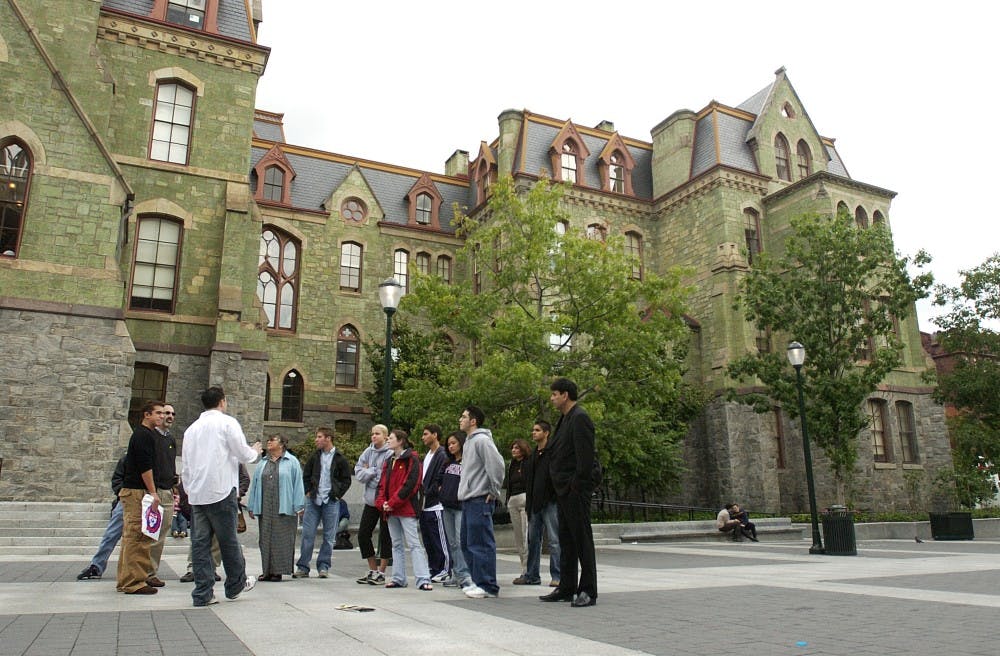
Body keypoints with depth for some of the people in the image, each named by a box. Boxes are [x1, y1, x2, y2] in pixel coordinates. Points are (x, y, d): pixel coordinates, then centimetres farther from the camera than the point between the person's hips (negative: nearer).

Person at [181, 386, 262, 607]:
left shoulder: (191, 428, 16)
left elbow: (185, 466, 18)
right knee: (228, 540, 7)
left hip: (196, 493, 6)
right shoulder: (227, 423, -4)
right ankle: (236, 584, 21)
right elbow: (244, 455, -5)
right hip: (221, 491, -6)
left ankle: (202, 593, 7)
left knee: (200, 542, 6)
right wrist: (255, 451, 16)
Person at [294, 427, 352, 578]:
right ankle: (302, 567, 9)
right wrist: (308, 491, 5)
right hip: (313, 501, 3)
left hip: (331, 502, -3)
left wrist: (337, 495, -5)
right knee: (307, 534, 2)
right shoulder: (314, 456, 8)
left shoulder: (340, 459, -1)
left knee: (329, 537, 4)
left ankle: (323, 566, 14)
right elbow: (305, 475, 16)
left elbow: (346, 480, 2)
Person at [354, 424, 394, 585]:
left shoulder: (390, 453, -13)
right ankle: (372, 570, 24)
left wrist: (369, 472, -9)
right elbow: (358, 473, 2)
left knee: (385, 537, 4)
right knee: (363, 534, 10)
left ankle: (381, 573, 15)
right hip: (370, 500, 7)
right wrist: (374, 471, -13)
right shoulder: (368, 452, 6)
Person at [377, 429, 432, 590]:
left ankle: (423, 579, -10)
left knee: (414, 543, -9)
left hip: (407, 509, -8)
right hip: (390, 510, 8)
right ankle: (399, 578, 20)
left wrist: (392, 503, -16)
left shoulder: (411, 459, -8)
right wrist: (381, 502, -3)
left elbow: (410, 484, -16)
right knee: (397, 544, 13)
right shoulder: (389, 462, 17)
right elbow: (382, 484, 14)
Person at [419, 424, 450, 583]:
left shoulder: (442, 455, -12)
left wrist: (428, 492, -12)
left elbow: (440, 480, -17)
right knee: (428, 540, 13)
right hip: (425, 506, 9)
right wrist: (423, 493, 8)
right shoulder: (427, 455, 18)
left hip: (436, 505, -9)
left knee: (439, 540, -3)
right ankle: (433, 569, 21)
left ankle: (445, 570, 4)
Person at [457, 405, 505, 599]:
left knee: (481, 544, -6)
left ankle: (488, 586, 0)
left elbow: (497, 464, -21)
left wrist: (494, 491, -15)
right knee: (467, 543, 15)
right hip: (468, 500, 10)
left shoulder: (482, 440, -13)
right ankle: (478, 581, 23)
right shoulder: (469, 442, 18)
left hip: (479, 500, -10)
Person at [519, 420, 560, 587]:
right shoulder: (533, 455, 17)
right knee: (533, 540, 12)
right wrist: (528, 500, 15)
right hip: (534, 503, 8)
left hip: (550, 502, -8)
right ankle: (532, 575, 20)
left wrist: (556, 497, -18)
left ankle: (557, 576, 4)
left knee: (554, 540, -2)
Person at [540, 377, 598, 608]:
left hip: (576, 490, -10)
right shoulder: (565, 419, 17)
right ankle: (566, 588, 22)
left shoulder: (579, 418, -13)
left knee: (582, 538, -3)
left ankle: (588, 591, 5)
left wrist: (577, 485, -19)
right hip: (564, 489, 10)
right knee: (566, 539, 14)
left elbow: (586, 456, -20)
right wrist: (561, 486, 14)